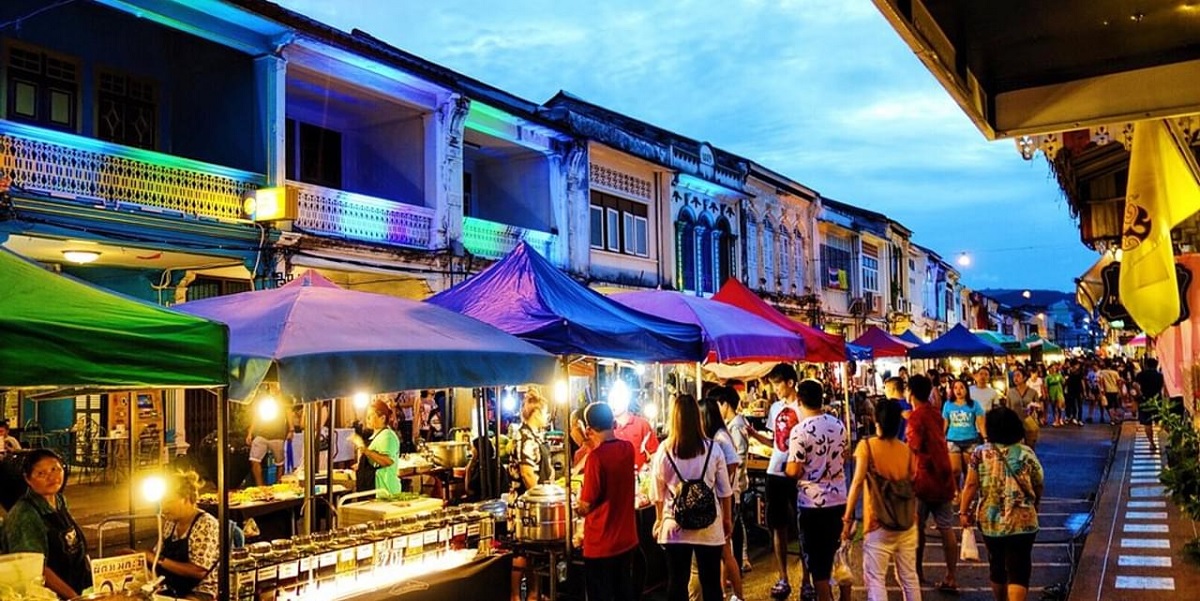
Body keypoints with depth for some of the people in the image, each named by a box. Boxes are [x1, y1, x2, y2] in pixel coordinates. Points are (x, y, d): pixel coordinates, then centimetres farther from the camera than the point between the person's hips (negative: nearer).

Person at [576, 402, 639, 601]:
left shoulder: (596, 456, -21)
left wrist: (577, 507, 5)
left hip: (601, 544, -6)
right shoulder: (627, 449, -2)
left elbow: (586, 506, -16)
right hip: (627, 539, 7)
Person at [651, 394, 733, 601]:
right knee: (711, 582, 10)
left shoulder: (664, 451, -7)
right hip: (709, 525, 0)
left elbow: (658, 493, 3)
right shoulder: (713, 449, -7)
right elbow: (724, 490, 1)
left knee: (676, 583, 10)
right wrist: (727, 519, 16)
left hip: (675, 525, 0)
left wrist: (659, 520, 19)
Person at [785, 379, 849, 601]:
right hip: (839, 499, 6)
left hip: (812, 503, -6)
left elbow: (793, 471, -17)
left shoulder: (800, 431, -18)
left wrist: (788, 465, 4)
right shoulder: (838, 424, 2)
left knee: (818, 562, 5)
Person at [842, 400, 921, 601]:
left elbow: (858, 483, -15)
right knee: (909, 576, 15)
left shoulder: (867, 446, -9)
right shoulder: (907, 450, 3)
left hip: (879, 524, -5)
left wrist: (848, 518, -12)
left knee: (875, 579, -1)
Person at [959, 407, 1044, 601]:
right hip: (1022, 522, -2)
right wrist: (1034, 507, 21)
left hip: (990, 521, 2)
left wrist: (963, 511, 4)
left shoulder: (980, 453, -5)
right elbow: (1039, 486, 3)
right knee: (1018, 570, 0)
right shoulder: (1027, 453, -5)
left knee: (996, 565, 19)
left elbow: (971, 485, -6)